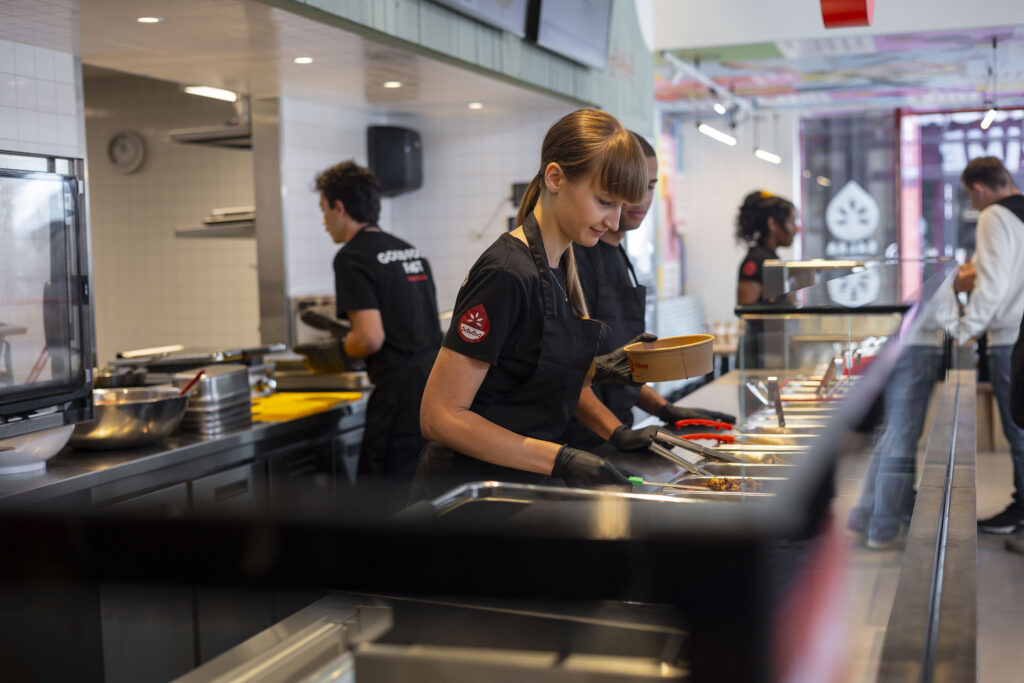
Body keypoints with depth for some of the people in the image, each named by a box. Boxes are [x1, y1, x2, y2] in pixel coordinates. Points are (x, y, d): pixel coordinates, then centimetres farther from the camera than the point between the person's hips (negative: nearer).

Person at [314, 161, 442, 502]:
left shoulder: (353, 257, -9)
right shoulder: (410, 250, 17)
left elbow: (371, 337, -18)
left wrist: (340, 350, 2)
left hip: (402, 392, -8)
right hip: (440, 380, 8)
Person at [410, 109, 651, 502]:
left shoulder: (559, 266, 6)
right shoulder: (507, 273, -21)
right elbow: (440, 417, -23)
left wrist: (599, 369, -1)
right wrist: (562, 460, -27)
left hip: (522, 485, 9)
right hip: (465, 493, -9)